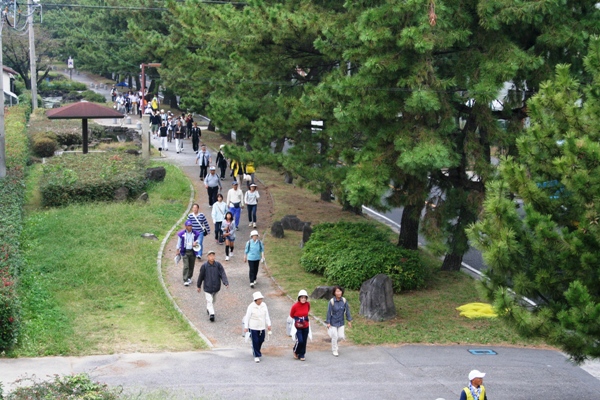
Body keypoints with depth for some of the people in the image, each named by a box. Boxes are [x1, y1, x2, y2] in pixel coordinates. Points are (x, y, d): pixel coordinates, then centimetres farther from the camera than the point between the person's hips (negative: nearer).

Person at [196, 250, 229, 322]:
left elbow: (223, 274, -12)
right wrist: (199, 286, 8)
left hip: (216, 286, 3)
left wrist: (226, 283, -26)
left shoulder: (218, 265, -8)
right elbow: (201, 276, 1)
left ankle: (209, 310, 39)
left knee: (214, 300, 18)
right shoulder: (204, 266, -10)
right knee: (209, 301, -11)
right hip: (208, 287, -3)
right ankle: (211, 314, -17)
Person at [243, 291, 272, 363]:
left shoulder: (264, 305, 0)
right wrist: (246, 327, -8)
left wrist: (268, 324, 9)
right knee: (255, 341, -1)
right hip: (253, 327, -5)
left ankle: (256, 351, 40)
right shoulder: (251, 307, -14)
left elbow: (267, 316, 8)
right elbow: (247, 317, -8)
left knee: (261, 340, 14)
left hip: (262, 327, 5)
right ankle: (256, 356, 9)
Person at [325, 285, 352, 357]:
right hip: (333, 322, -3)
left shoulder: (344, 300, -11)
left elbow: (347, 310, -1)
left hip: (341, 322, 3)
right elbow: (329, 312, -13)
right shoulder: (332, 301, -20)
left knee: (341, 336, 6)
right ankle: (334, 350, 25)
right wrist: (328, 323, -10)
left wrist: (349, 321, 3)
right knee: (334, 336, 4)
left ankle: (334, 341, 40)